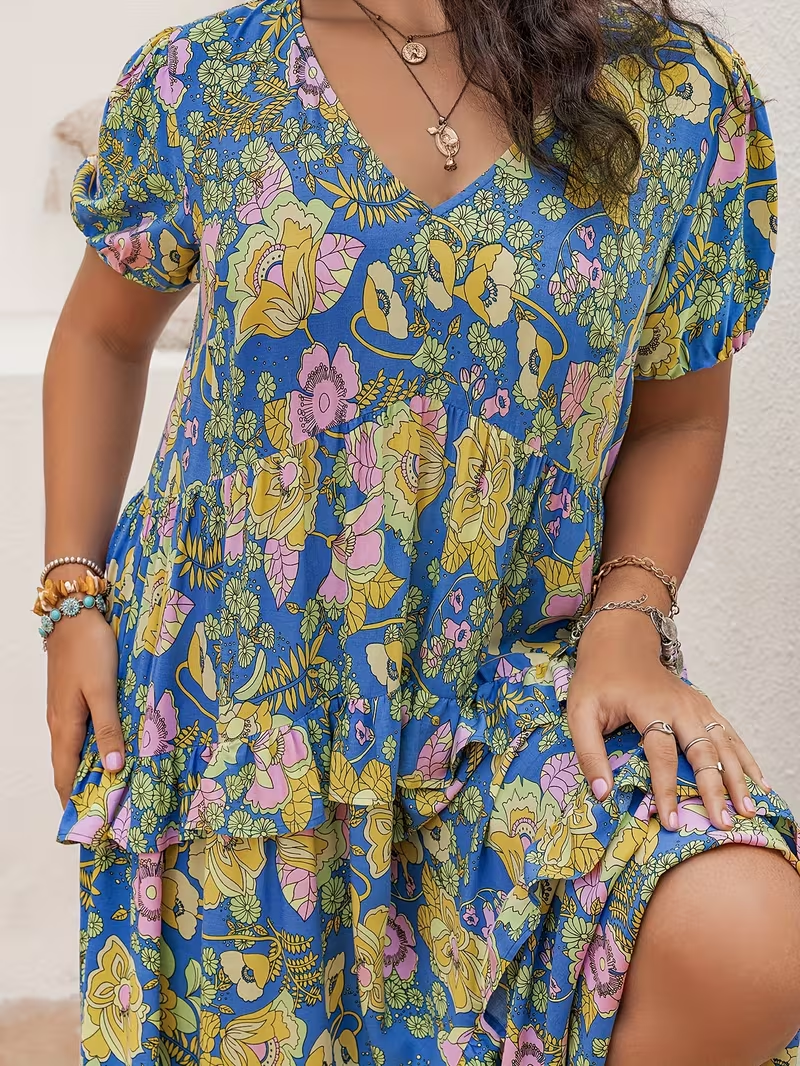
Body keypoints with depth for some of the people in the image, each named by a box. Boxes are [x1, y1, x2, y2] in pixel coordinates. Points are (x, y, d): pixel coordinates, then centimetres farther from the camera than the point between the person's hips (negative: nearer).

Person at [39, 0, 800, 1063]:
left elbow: (676, 418, 4)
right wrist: (73, 595, 4)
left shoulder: (683, 102, -5)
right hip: (233, 682, 1)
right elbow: (103, 334, 12)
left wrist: (627, 621, -12)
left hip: (518, 671, -1)